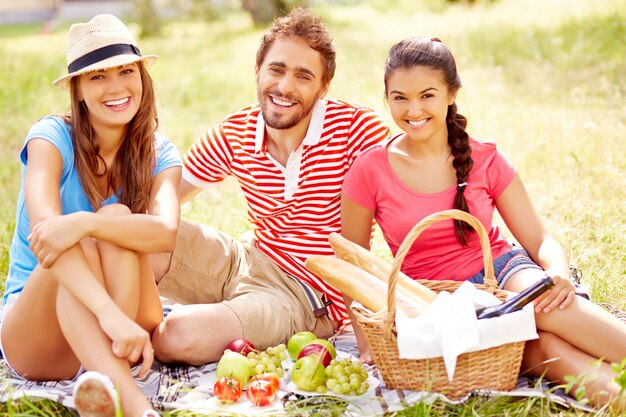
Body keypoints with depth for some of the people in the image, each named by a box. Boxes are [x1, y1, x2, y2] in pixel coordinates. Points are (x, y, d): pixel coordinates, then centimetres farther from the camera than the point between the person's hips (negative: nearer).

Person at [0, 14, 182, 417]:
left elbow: (167, 232, -24)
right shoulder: (52, 138, -9)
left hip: (123, 334, 2)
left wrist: (86, 222, -42)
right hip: (36, 340, -1)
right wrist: (110, 314, -44)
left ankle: (105, 376, -45)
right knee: (75, 245, -32)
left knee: (118, 219, -25)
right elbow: (44, 229, -29)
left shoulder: (160, 154, -1)